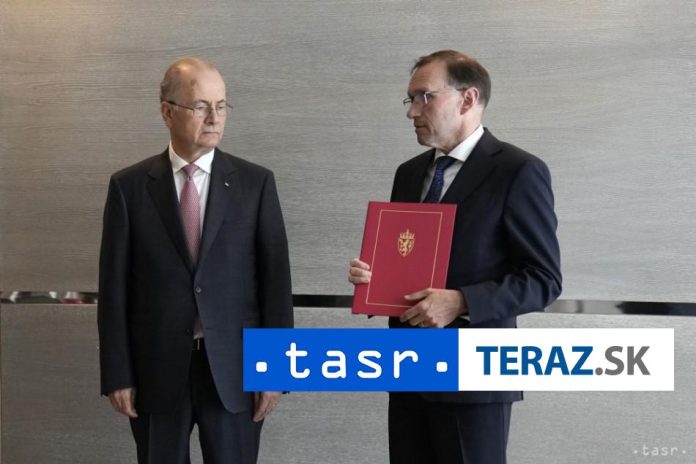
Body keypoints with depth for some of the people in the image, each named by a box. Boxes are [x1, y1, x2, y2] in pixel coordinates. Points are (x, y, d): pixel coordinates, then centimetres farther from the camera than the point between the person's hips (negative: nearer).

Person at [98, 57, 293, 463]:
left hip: (234, 368, 0)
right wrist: (117, 374, -2)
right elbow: (115, 285, 1)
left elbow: (276, 278, 0)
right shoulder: (129, 186, 2)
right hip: (156, 369, 0)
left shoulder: (256, 183, 1)